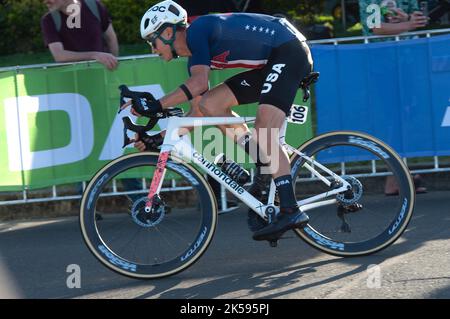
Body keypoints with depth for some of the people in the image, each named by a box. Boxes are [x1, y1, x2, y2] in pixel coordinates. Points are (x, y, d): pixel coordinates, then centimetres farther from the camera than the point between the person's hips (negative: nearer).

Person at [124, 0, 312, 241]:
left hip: (289, 52, -9)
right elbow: (198, 112, 17)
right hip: (269, 65, 9)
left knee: (263, 134, -20)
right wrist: (159, 138, 15)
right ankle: (265, 163, 1)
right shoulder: (194, 57, 15)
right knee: (210, 104, 0)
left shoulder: (196, 30, -12)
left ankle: (291, 211, -25)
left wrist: (156, 106, -27)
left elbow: (199, 83, -27)